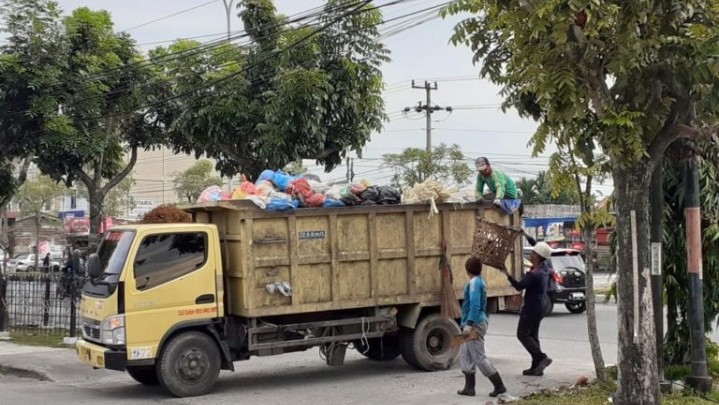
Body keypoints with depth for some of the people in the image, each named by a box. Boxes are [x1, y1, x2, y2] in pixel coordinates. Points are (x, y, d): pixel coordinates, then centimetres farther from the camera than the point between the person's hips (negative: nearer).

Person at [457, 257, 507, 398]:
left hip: (475, 324, -10)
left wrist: (469, 324, -27)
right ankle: (469, 387, 15)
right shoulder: (480, 282, 14)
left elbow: (475, 305, -24)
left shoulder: (474, 283, -15)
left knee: (479, 357, -6)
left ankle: (499, 386, -2)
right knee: (465, 356, 13)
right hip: (478, 322, 10)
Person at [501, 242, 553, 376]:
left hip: (531, 308, -9)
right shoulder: (544, 267, 4)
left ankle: (541, 358, -11)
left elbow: (519, 286, -26)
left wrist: (507, 274, -20)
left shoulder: (534, 274, -24)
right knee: (533, 335, 12)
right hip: (539, 308, 9)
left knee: (523, 334, -3)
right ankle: (536, 367, 11)